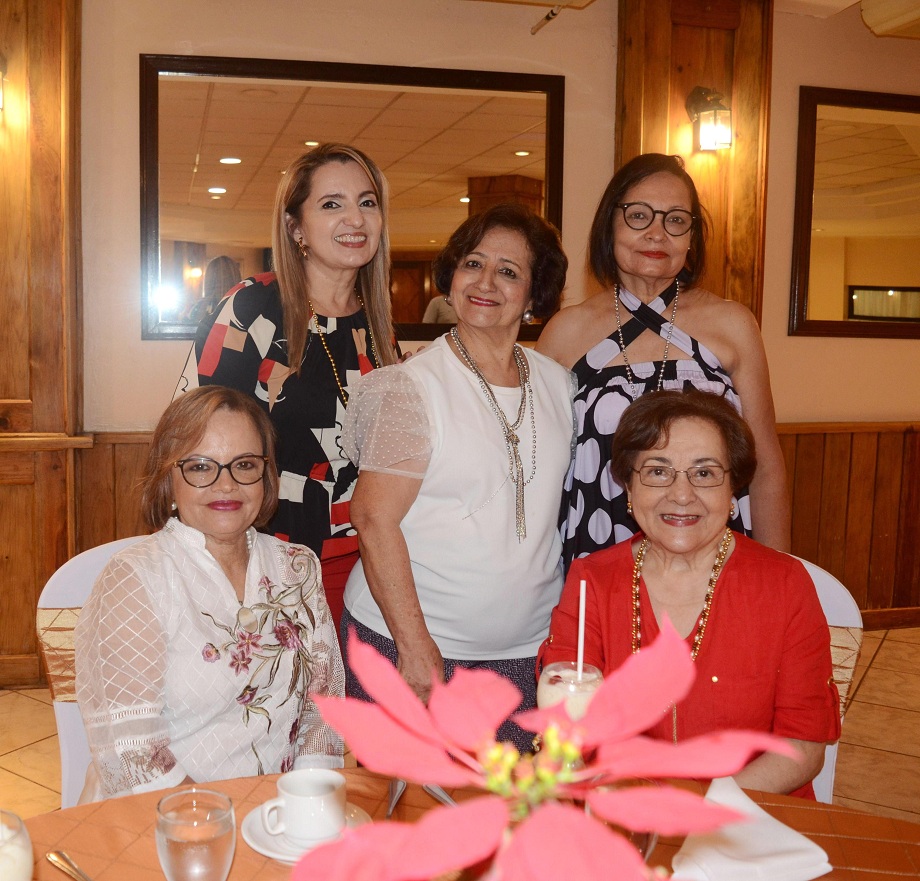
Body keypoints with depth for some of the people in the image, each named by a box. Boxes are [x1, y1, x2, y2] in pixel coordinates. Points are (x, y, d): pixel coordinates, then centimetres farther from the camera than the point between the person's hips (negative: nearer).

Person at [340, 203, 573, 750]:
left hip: (527, 651, 5)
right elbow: (375, 519, -12)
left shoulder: (557, 383, 8)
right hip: (409, 642, -4)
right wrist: (417, 649, -15)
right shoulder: (414, 385, -9)